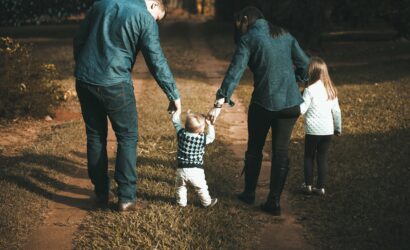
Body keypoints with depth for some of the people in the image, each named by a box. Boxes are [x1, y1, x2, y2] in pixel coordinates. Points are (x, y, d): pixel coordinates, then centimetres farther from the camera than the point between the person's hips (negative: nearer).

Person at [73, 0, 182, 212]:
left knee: (95, 137, 16)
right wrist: (174, 95, 2)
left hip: (84, 81, 6)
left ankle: (101, 194, 23)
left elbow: (78, 40, 15)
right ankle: (126, 198, 6)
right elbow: (157, 62, -6)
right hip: (114, 85, -5)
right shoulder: (145, 18, -4)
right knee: (127, 138, 8)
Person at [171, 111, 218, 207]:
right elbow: (211, 137, 7)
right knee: (201, 188, 19)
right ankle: (207, 202, 34)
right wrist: (210, 125, 16)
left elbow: (175, 122, 5)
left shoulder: (181, 134, -9)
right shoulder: (203, 139, -14)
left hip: (181, 170, 2)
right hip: (196, 171, -2)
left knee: (180, 186, 26)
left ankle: (181, 202, 36)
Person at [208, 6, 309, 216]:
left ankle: (249, 194, 28)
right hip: (290, 102, 4)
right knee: (280, 152, 8)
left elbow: (234, 72, -16)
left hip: (263, 103, -3)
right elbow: (304, 63, 11)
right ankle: (274, 202, 10)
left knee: (255, 149, 16)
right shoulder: (284, 35, 10)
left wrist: (220, 103, -20)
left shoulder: (248, 39, -5)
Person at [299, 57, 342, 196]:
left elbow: (301, 110, -14)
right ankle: (320, 187, 11)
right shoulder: (331, 90, 5)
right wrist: (338, 127, 18)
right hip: (328, 131, 4)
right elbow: (336, 111, 9)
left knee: (309, 157, 12)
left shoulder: (310, 90, -13)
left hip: (313, 130, -4)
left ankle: (308, 185, 17)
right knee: (323, 158, 9)